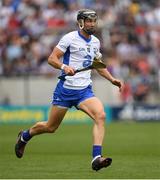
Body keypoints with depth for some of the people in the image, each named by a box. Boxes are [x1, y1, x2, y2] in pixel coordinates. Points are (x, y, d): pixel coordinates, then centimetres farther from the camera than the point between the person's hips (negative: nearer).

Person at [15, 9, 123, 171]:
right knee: (50, 127, 6)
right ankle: (24, 136, 37)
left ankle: (96, 158, -28)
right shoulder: (70, 38, -8)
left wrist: (112, 79, 12)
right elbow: (51, 59, -10)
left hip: (85, 90, 4)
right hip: (65, 89, -4)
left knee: (100, 116, -23)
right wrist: (64, 67, -28)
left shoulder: (95, 42, 11)